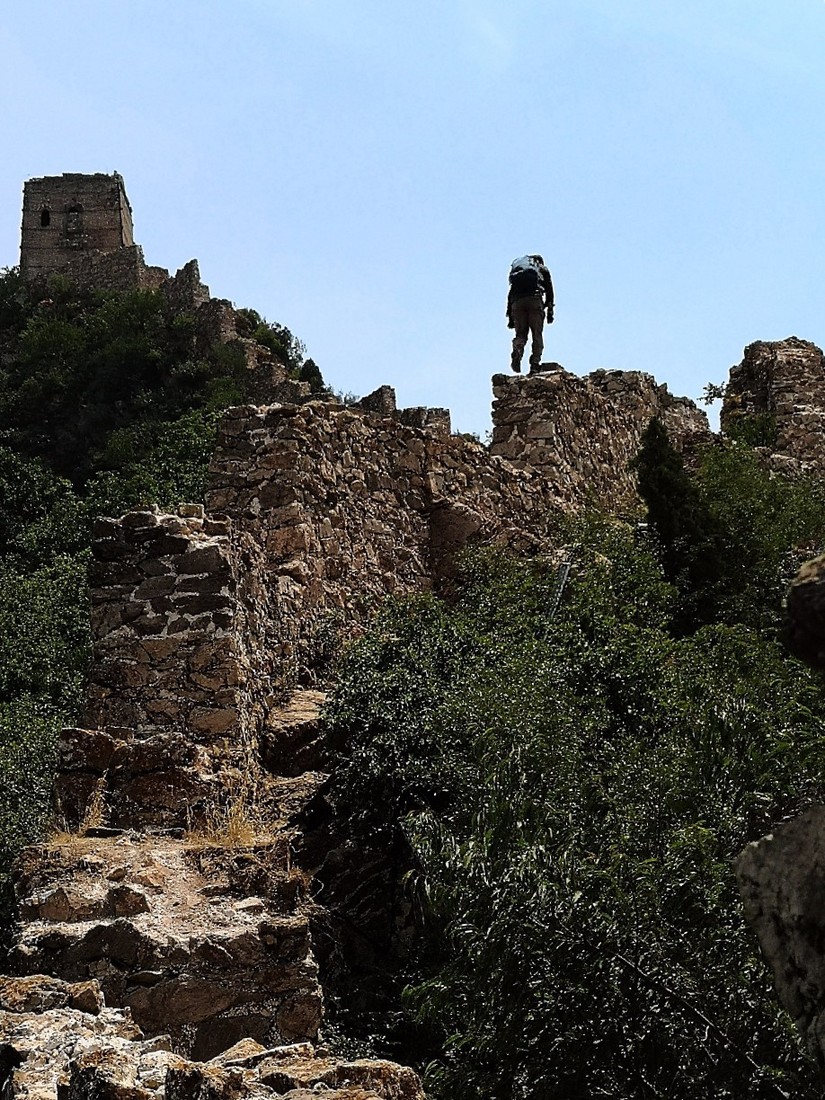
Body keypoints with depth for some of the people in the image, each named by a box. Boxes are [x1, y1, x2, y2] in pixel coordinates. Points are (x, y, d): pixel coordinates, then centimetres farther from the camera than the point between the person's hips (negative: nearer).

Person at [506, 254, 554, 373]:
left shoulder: (515, 271, 34)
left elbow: (510, 293, 27)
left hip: (517, 302, 3)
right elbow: (549, 289, 12)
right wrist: (550, 310, 9)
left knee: (520, 334, 7)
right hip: (534, 299, -3)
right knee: (537, 334, 0)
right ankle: (535, 364, -12)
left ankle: (517, 353, -23)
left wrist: (510, 317, 24)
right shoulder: (542, 269, 25)